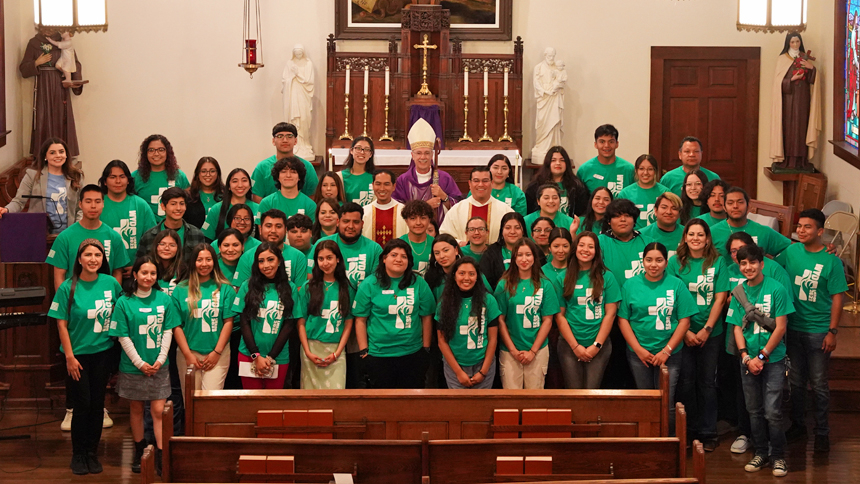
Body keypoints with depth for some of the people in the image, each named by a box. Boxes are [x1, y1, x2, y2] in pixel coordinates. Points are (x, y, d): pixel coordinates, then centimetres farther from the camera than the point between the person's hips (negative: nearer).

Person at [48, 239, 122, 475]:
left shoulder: (111, 283, -3)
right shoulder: (68, 288, -10)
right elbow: (61, 324, -8)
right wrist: (69, 356, -11)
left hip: (103, 352, 3)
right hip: (78, 354, -3)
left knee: (97, 404, 8)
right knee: (82, 405, 0)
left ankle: (92, 453, 21)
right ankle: (78, 455, 16)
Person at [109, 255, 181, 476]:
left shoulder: (164, 299, 0)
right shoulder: (124, 302, -5)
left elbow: (168, 331, 1)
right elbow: (123, 337, -7)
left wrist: (160, 359, -9)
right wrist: (140, 363, -11)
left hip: (158, 366, 1)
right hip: (132, 366, 0)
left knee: (158, 410, -2)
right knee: (136, 409, 12)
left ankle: (161, 457, -1)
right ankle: (139, 452, 26)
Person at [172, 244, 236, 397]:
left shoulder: (225, 288, 4)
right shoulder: (181, 289, 4)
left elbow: (228, 322, 1)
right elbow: (176, 326, 2)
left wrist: (217, 352, -5)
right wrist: (188, 355, -4)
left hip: (217, 353, -1)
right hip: (189, 352, 1)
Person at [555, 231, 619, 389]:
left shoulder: (607, 277, 4)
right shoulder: (562, 278, 4)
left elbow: (610, 313, 0)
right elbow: (559, 315, 1)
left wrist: (597, 345, -6)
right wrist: (576, 346, -6)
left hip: (599, 346, 0)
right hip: (569, 345, 0)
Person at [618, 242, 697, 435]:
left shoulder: (676, 285, 0)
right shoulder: (631, 285, 3)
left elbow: (684, 320, -2)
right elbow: (622, 319, 2)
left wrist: (667, 350, -8)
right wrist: (639, 350, -7)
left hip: (669, 353, -1)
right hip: (638, 353, 1)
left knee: (666, 404, -3)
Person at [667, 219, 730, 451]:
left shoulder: (718, 262, 1)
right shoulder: (675, 262, 1)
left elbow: (720, 299, -2)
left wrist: (706, 330, -9)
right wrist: (685, 331, -9)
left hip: (711, 332, 0)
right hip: (682, 332, 0)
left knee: (707, 381, 5)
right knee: (685, 382, 3)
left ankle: (708, 432, 13)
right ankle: (689, 431, 15)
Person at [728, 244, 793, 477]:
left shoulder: (776, 289, -8)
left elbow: (780, 328, -9)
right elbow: (737, 328, 5)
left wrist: (761, 356, -12)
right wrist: (747, 357, -8)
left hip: (773, 359, -4)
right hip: (748, 360, 4)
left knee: (772, 412, -5)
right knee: (754, 410, 11)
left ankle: (778, 456, 10)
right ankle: (760, 453, 24)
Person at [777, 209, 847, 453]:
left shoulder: (831, 261, -9)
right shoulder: (791, 252, 0)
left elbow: (837, 298, -8)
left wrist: (833, 331, -12)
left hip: (818, 331, -4)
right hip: (793, 327, 4)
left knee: (819, 384, 2)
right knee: (796, 381, 14)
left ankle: (822, 433, 13)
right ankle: (798, 425, 29)